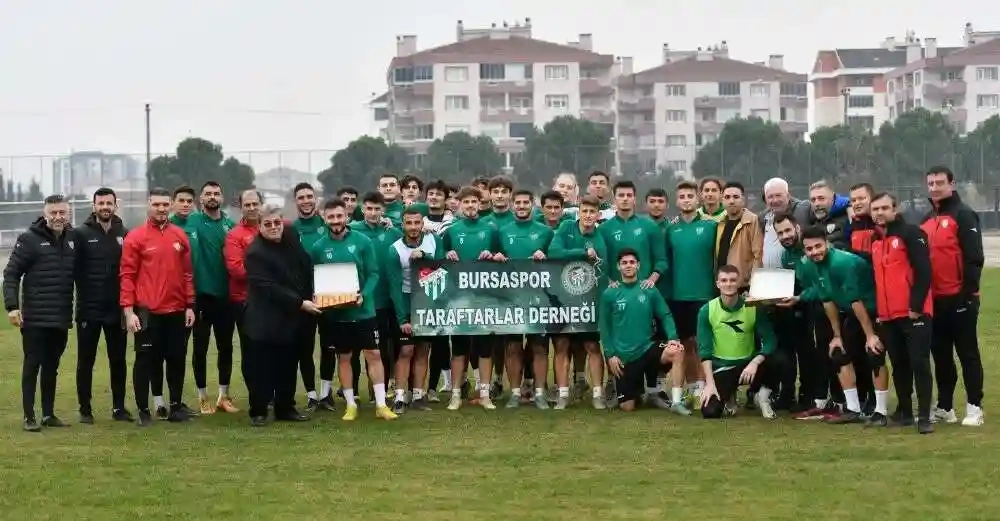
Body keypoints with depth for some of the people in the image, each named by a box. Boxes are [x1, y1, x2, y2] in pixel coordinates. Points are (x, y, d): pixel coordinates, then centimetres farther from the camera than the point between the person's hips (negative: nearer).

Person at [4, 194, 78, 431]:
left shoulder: (73, 238, 8)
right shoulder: (29, 239, -7)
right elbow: (11, 274, -7)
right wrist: (12, 306, -15)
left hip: (62, 317, 5)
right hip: (35, 318, -5)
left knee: (52, 367, 11)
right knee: (32, 365, 0)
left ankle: (49, 413, 19)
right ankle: (29, 416, 5)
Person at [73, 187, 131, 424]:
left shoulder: (125, 234, 5)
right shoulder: (82, 234, -2)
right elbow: (75, 269, -7)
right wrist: (84, 296, -14)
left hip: (116, 309, 2)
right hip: (88, 309, -2)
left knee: (118, 360, 8)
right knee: (86, 361, 5)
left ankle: (119, 407, 17)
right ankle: (85, 410, 12)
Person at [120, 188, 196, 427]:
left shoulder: (180, 236, 7)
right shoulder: (135, 237, -4)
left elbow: (187, 272, 12)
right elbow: (127, 275, -6)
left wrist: (190, 305, 9)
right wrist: (128, 310, -11)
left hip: (176, 311, 4)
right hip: (147, 312, -4)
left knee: (177, 358, 10)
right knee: (145, 360, 2)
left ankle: (176, 405, 22)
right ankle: (143, 410, 10)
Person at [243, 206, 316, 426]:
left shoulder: (291, 238, 4)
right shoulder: (255, 253, -16)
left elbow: (306, 267, 18)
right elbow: (270, 288, -22)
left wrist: (310, 296, 6)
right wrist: (300, 303, -23)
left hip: (291, 317, 6)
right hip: (265, 321, -6)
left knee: (288, 365, 12)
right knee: (261, 367, 0)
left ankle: (286, 408, 22)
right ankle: (258, 411, 8)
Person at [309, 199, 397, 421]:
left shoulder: (362, 241, -6)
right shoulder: (318, 247, -2)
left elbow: (373, 274, -5)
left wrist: (363, 295, -21)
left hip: (363, 310, -1)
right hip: (335, 313, 1)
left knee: (373, 354, 1)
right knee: (343, 357, 10)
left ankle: (381, 405, 8)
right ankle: (351, 405, 20)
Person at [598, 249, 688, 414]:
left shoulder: (650, 291, 2)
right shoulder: (609, 294, -1)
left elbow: (665, 316, 1)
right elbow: (604, 326, 1)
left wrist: (673, 337, -17)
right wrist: (610, 354, -6)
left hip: (647, 348, 0)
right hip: (623, 356, 0)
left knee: (677, 352, -30)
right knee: (627, 407, -2)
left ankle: (676, 401, -21)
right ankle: (638, 392, 35)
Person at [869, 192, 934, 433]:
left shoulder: (911, 233, -7)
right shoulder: (875, 241, 16)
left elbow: (923, 271, -14)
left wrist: (916, 306, -17)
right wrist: (877, 311, 15)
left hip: (914, 313, -7)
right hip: (887, 316, 7)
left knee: (919, 363, -7)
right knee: (899, 365, 13)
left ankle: (924, 416, -5)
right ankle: (904, 411, 22)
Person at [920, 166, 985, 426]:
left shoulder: (964, 215, -7)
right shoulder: (926, 220, 16)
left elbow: (974, 257, -13)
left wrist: (968, 292, -18)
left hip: (959, 299, -7)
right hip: (934, 299, 7)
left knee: (967, 353, -1)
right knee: (941, 355, 11)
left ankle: (974, 408, 2)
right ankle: (944, 407, 18)